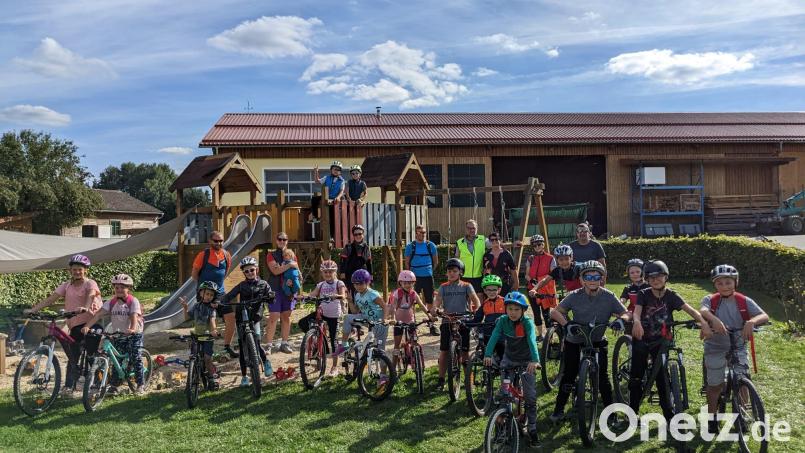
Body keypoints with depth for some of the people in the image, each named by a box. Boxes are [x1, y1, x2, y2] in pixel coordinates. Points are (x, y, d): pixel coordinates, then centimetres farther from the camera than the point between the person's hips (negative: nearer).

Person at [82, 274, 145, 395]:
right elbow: (98, 314, -12)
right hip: (118, 335, 4)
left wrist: (132, 329, -45)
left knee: (135, 358, -8)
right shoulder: (111, 302, -1)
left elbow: (134, 316, -27)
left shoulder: (133, 301, -12)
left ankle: (141, 384, 1)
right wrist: (87, 326, -27)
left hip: (133, 335, -4)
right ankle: (114, 386, 16)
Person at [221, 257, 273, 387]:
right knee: (242, 347, 1)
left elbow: (271, 295, -4)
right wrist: (222, 303, -22)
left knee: (256, 343, -15)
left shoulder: (263, 284, 6)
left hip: (255, 318, -1)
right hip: (241, 318, 1)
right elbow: (228, 296, -2)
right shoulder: (241, 286, 5)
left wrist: (270, 296, -27)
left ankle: (266, 362, 15)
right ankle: (244, 377, 10)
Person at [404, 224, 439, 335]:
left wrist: (430, 271, 11)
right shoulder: (410, 246, 0)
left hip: (428, 277, 1)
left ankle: (432, 325, 13)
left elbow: (436, 261, 14)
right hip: (415, 277, -1)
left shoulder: (430, 245, 4)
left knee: (430, 301, 5)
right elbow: (407, 263, 4)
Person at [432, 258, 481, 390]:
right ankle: (441, 379, 10)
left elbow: (476, 301, -5)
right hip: (447, 322, 1)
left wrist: (474, 313, -24)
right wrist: (436, 309, -26)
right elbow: (437, 301, -4)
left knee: (464, 352, 1)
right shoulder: (443, 287, 7)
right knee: (444, 351, 0)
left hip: (463, 322, -1)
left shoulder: (466, 286, 3)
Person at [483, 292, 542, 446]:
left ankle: (532, 429, 10)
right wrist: (488, 355, -43)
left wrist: (535, 360, -52)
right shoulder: (503, 321, -15)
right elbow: (494, 337, -27)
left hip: (526, 361, -2)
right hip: (509, 359, 2)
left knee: (530, 396, -3)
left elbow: (532, 340, -37)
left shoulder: (528, 322, -22)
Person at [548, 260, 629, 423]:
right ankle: (559, 409, 21)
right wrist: (566, 325, -31)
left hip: (597, 342, 1)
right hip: (574, 342, 0)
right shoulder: (574, 296, -15)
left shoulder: (609, 297, -12)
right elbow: (555, 312, -14)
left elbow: (626, 313, -7)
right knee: (569, 376, 6)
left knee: (603, 376, -3)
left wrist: (621, 320, -29)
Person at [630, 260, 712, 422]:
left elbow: (690, 310, -21)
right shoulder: (643, 294, -11)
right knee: (636, 376, 4)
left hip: (660, 340, 1)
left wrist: (704, 324, -39)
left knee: (662, 378, -1)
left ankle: (669, 415, 12)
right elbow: (636, 311, -27)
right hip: (641, 338, 0)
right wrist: (637, 322, -51)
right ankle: (633, 412, 16)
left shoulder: (671, 295, -9)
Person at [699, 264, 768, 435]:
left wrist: (751, 322, -39)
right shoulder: (710, 300, -7)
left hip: (738, 347, 1)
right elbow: (702, 311, -30)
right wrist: (714, 319, -51)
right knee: (715, 385, 4)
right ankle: (712, 418, 23)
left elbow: (764, 316, -17)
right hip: (715, 347, -1)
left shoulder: (744, 301, -4)